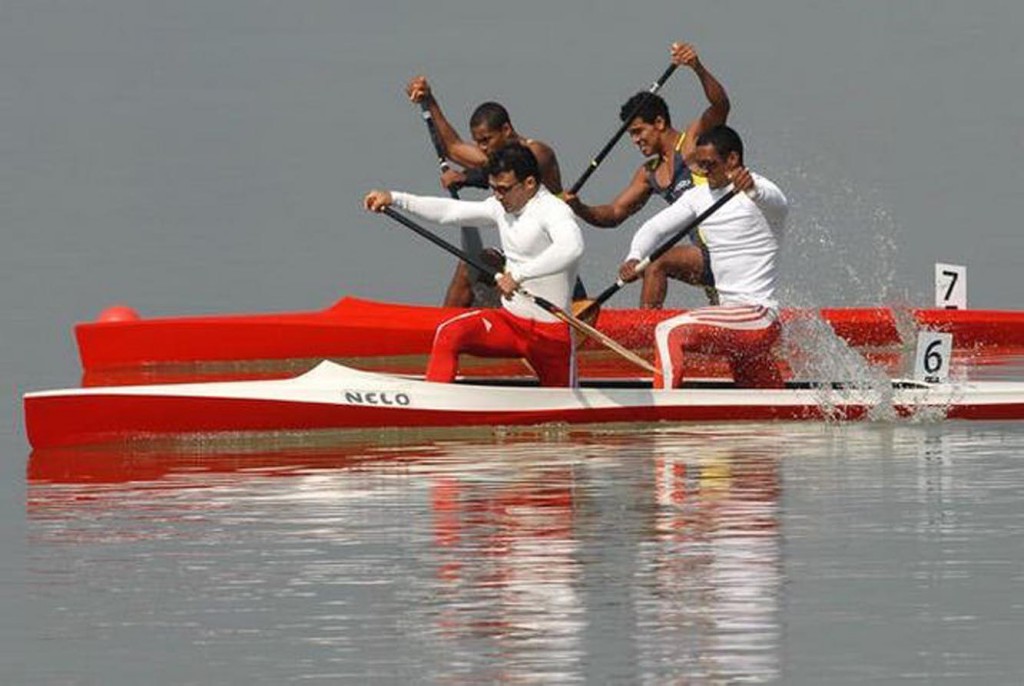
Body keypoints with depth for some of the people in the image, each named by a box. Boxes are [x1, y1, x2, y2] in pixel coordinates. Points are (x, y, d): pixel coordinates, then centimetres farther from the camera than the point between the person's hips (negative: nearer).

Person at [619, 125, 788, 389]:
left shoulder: (760, 192, -11)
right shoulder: (700, 196, 13)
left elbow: (777, 204, -35)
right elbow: (655, 227, 11)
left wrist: (752, 189, -59)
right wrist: (634, 258, -11)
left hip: (757, 315, -9)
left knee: (670, 332, -26)